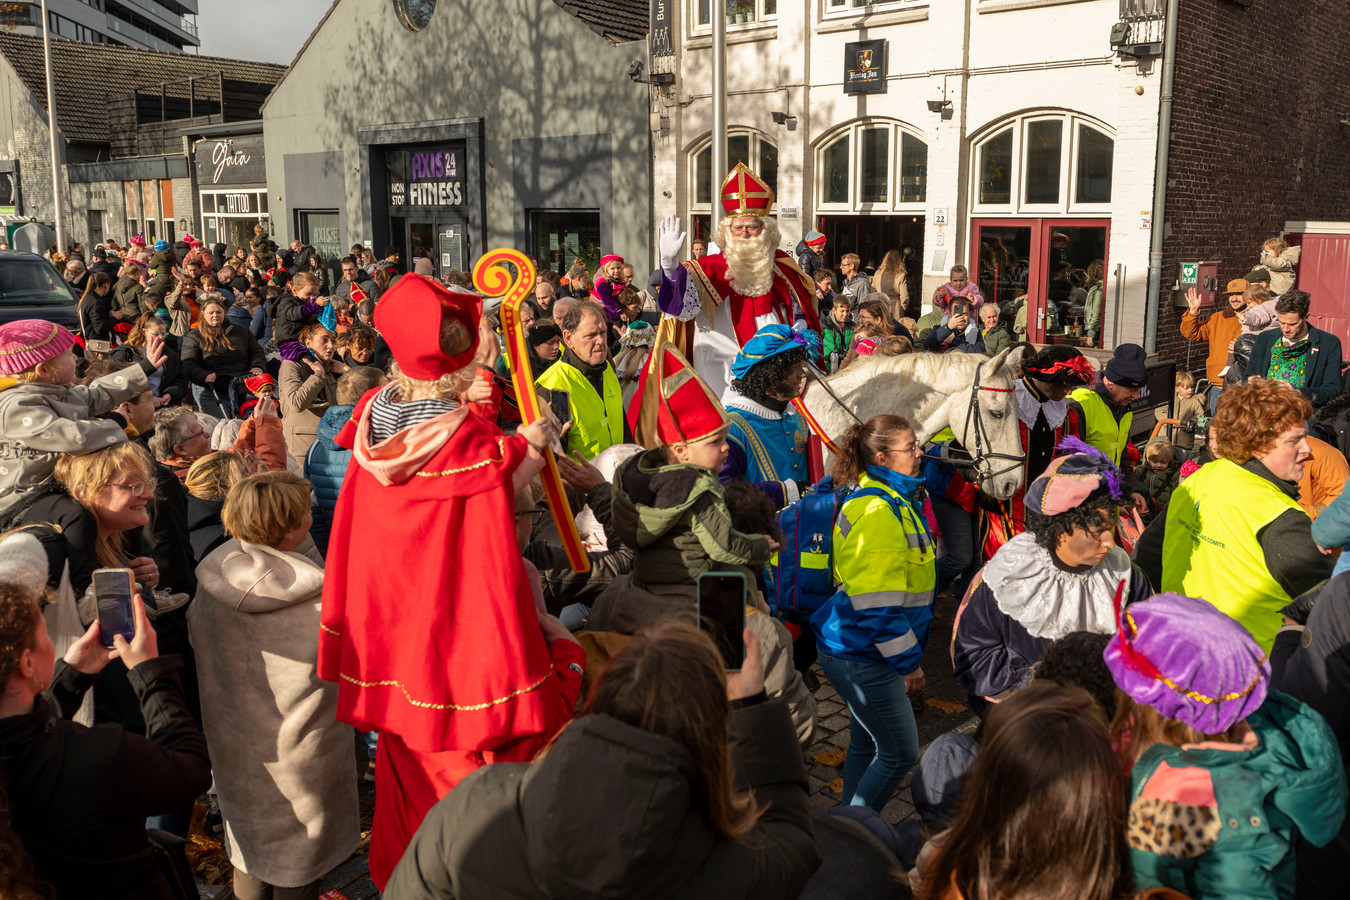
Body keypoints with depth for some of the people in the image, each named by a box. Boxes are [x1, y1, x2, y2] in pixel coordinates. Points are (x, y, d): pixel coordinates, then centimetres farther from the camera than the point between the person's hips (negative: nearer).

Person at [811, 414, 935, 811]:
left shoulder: (900, 500, 12)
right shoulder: (877, 512, -22)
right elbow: (876, 603, -24)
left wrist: (911, 654, 23)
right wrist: (909, 662, -16)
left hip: (863, 649, 10)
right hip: (860, 655, -10)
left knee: (867, 744, 18)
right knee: (901, 752, -2)